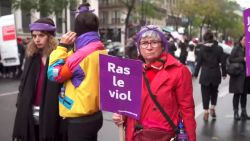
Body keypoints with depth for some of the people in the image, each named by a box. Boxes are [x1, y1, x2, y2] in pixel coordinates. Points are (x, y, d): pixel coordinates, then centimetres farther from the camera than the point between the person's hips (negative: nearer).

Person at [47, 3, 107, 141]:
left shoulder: (82, 55, -21)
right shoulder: (102, 52, 5)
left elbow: (54, 73, -11)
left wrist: (62, 46, -9)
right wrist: (70, 48, 6)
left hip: (80, 119, -8)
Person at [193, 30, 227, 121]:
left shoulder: (202, 49, -4)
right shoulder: (219, 48, -3)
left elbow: (199, 63, -3)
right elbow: (222, 62, -1)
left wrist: (195, 74, 4)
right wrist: (224, 73, 9)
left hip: (205, 74, -1)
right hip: (216, 74, 1)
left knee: (205, 93, 7)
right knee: (214, 92, 20)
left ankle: (206, 112, 7)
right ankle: (212, 108, 11)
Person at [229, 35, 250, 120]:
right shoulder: (236, 49, -5)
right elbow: (231, 59, -12)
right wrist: (242, 59, -17)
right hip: (238, 75, -5)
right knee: (237, 94, 1)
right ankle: (236, 113, 9)